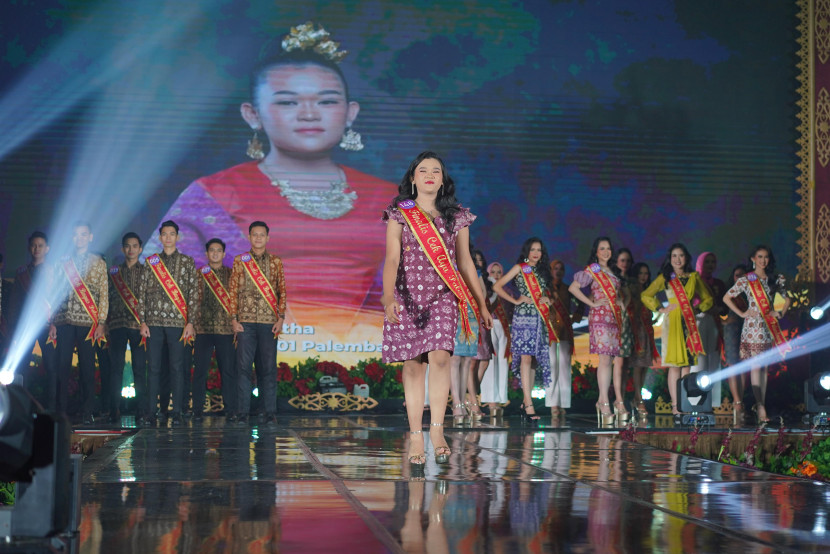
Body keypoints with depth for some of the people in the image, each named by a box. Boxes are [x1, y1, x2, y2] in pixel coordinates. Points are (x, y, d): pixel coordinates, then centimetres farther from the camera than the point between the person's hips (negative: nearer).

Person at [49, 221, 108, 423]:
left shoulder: (98, 262, 8)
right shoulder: (63, 262, 13)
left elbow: (104, 294, 4)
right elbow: (56, 293, 13)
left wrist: (101, 321, -4)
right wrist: (53, 322, 6)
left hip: (88, 322, -2)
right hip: (64, 321, 2)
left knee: (87, 368, -2)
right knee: (62, 366, 0)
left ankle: (87, 412, 3)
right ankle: (61, 411, 5)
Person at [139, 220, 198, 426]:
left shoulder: (187, 262, 6)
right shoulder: (151, 262, 11)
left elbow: (193, 294, 2)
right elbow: (143, 293, 10)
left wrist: (190, 322, -5)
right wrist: (143, 321, 2)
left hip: (178, 322, -2)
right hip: (154, 322, 2)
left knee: (177, 367, -1)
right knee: (154, 367, 2)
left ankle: (177, 412, 2)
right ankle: (152, 411, 7)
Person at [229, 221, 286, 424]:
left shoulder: (276, 262, 8)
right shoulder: (240, 261, 7)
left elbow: (282, 291, 8)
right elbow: (233, 291, 6)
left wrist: (281, 318, 0)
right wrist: (234, 319, -2)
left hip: (269, 322, 0)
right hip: (245, 322, 0)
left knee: (268, 367, 2)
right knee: (244, 367, -2)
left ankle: (270, 412, 6)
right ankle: (242, 412, 2)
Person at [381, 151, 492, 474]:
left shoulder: (457, 217, 11)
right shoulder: (400, 214, 5)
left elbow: (465, 262, 16)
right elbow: (392, 259, -6)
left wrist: (481, 304, 15)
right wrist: (388, 297, -22)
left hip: (443, 296, 1)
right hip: (407, 296, -1)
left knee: (439, 356, -19)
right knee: (413, 363, -1)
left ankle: (437, 428, -11)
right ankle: (415, 437, 4)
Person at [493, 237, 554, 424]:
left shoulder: (542, 271, 18)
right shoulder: (520, 268, 2)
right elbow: (497, 286, -3)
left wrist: (548, 300, 4)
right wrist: (515, 300, -7)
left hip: (540, 319, 6)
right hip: (523, 317, -6)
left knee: (535, 359, 5)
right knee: (526, 358, -12)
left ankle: (526, 400, 13)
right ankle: (529, 405, -17)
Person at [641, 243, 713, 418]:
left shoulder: (694, 277, 13)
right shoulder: (665, 278, 7)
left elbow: (707, 298, 20)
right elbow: (646, 295, 6)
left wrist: (697, 307, 3)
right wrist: (661, 309, -1)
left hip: (689, 322, 3)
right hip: (673, 322, -3)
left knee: (687, 364, 2)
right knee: (674, 364, -6)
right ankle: (675, 405, -6)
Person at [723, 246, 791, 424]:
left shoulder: (776, 279, 10)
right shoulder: (745, 280, 1)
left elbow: (787, 298, 21)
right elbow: (726, 298, 4)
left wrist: (780, 313, 5)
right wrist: (742, 313, -2)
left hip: (770, 327, 4)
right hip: (753, 326, -4)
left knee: (765, 367, 5)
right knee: (755, 366, -9)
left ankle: (761, 404, 9)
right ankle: (760, 407, -12)